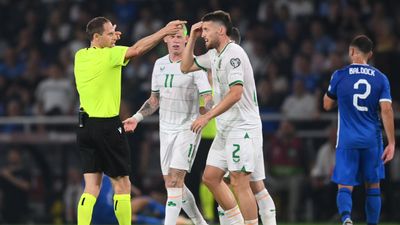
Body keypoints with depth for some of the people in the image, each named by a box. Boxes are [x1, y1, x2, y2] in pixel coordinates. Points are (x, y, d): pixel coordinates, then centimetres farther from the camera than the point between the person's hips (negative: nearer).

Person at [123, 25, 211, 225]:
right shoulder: (160, 64, 10)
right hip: (166, 129, 6)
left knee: (174, 179, -17)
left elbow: (208, 98, -14)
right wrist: (136, 118, 7)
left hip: (188, 128, -6)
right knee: (172, 183, 8)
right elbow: (154, 99, 19)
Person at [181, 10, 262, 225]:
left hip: (242, 127, -10)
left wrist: (207, 116, -21)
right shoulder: (214, 55, 13)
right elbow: (186, 67, 24)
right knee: (210, 177, 9)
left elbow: (236, 93, -23)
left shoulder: (234, 53, -16)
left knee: (239, 182, -11)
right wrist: (192, 38, 12)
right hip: (225, 129, 10)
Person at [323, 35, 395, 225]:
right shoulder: (380, 78, 2)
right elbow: (386, 110, -6)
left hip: (347, 141, -1)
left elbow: (327, 105, 9)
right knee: (373, 186, 14)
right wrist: (391, 143, -4)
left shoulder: (340, 75, -2)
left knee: (344, 187, -2)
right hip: (372, 140, 1)